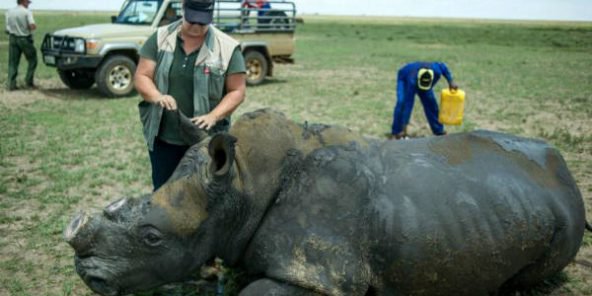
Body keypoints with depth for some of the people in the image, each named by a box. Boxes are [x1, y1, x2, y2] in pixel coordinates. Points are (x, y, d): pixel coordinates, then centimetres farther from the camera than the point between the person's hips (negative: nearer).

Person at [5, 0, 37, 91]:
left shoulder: (9, 12, 5)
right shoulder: (27, 12, -9)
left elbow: (8, 26, 7)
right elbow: (32, 26, -20)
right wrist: (34, 26, 1)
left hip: (13, 38, 4)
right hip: (25, 38, -4)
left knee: (13, 63, 6)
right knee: (32, 60, 12)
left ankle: (11, 84, 1)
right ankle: (29, 81, 6)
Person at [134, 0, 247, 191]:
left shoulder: (227, 48, -7)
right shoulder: (160, 38, 0)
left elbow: (237, 91, -6)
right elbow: (141, 77, -2)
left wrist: (213, 116, -21)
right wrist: (158, 97, -23)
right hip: (162, 137, 2)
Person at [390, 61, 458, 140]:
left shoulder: (436, 71, -39)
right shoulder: (412, 82, -47)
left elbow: (442, 66, -12)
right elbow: (408, 104, -47)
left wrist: (451, 82, -17)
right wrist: (404, 128, -48)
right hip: (404, 78, -4)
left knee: (430, 102, -2)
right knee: (402, 103, -25)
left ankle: (438, 130, 13)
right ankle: (396, 132, -17)